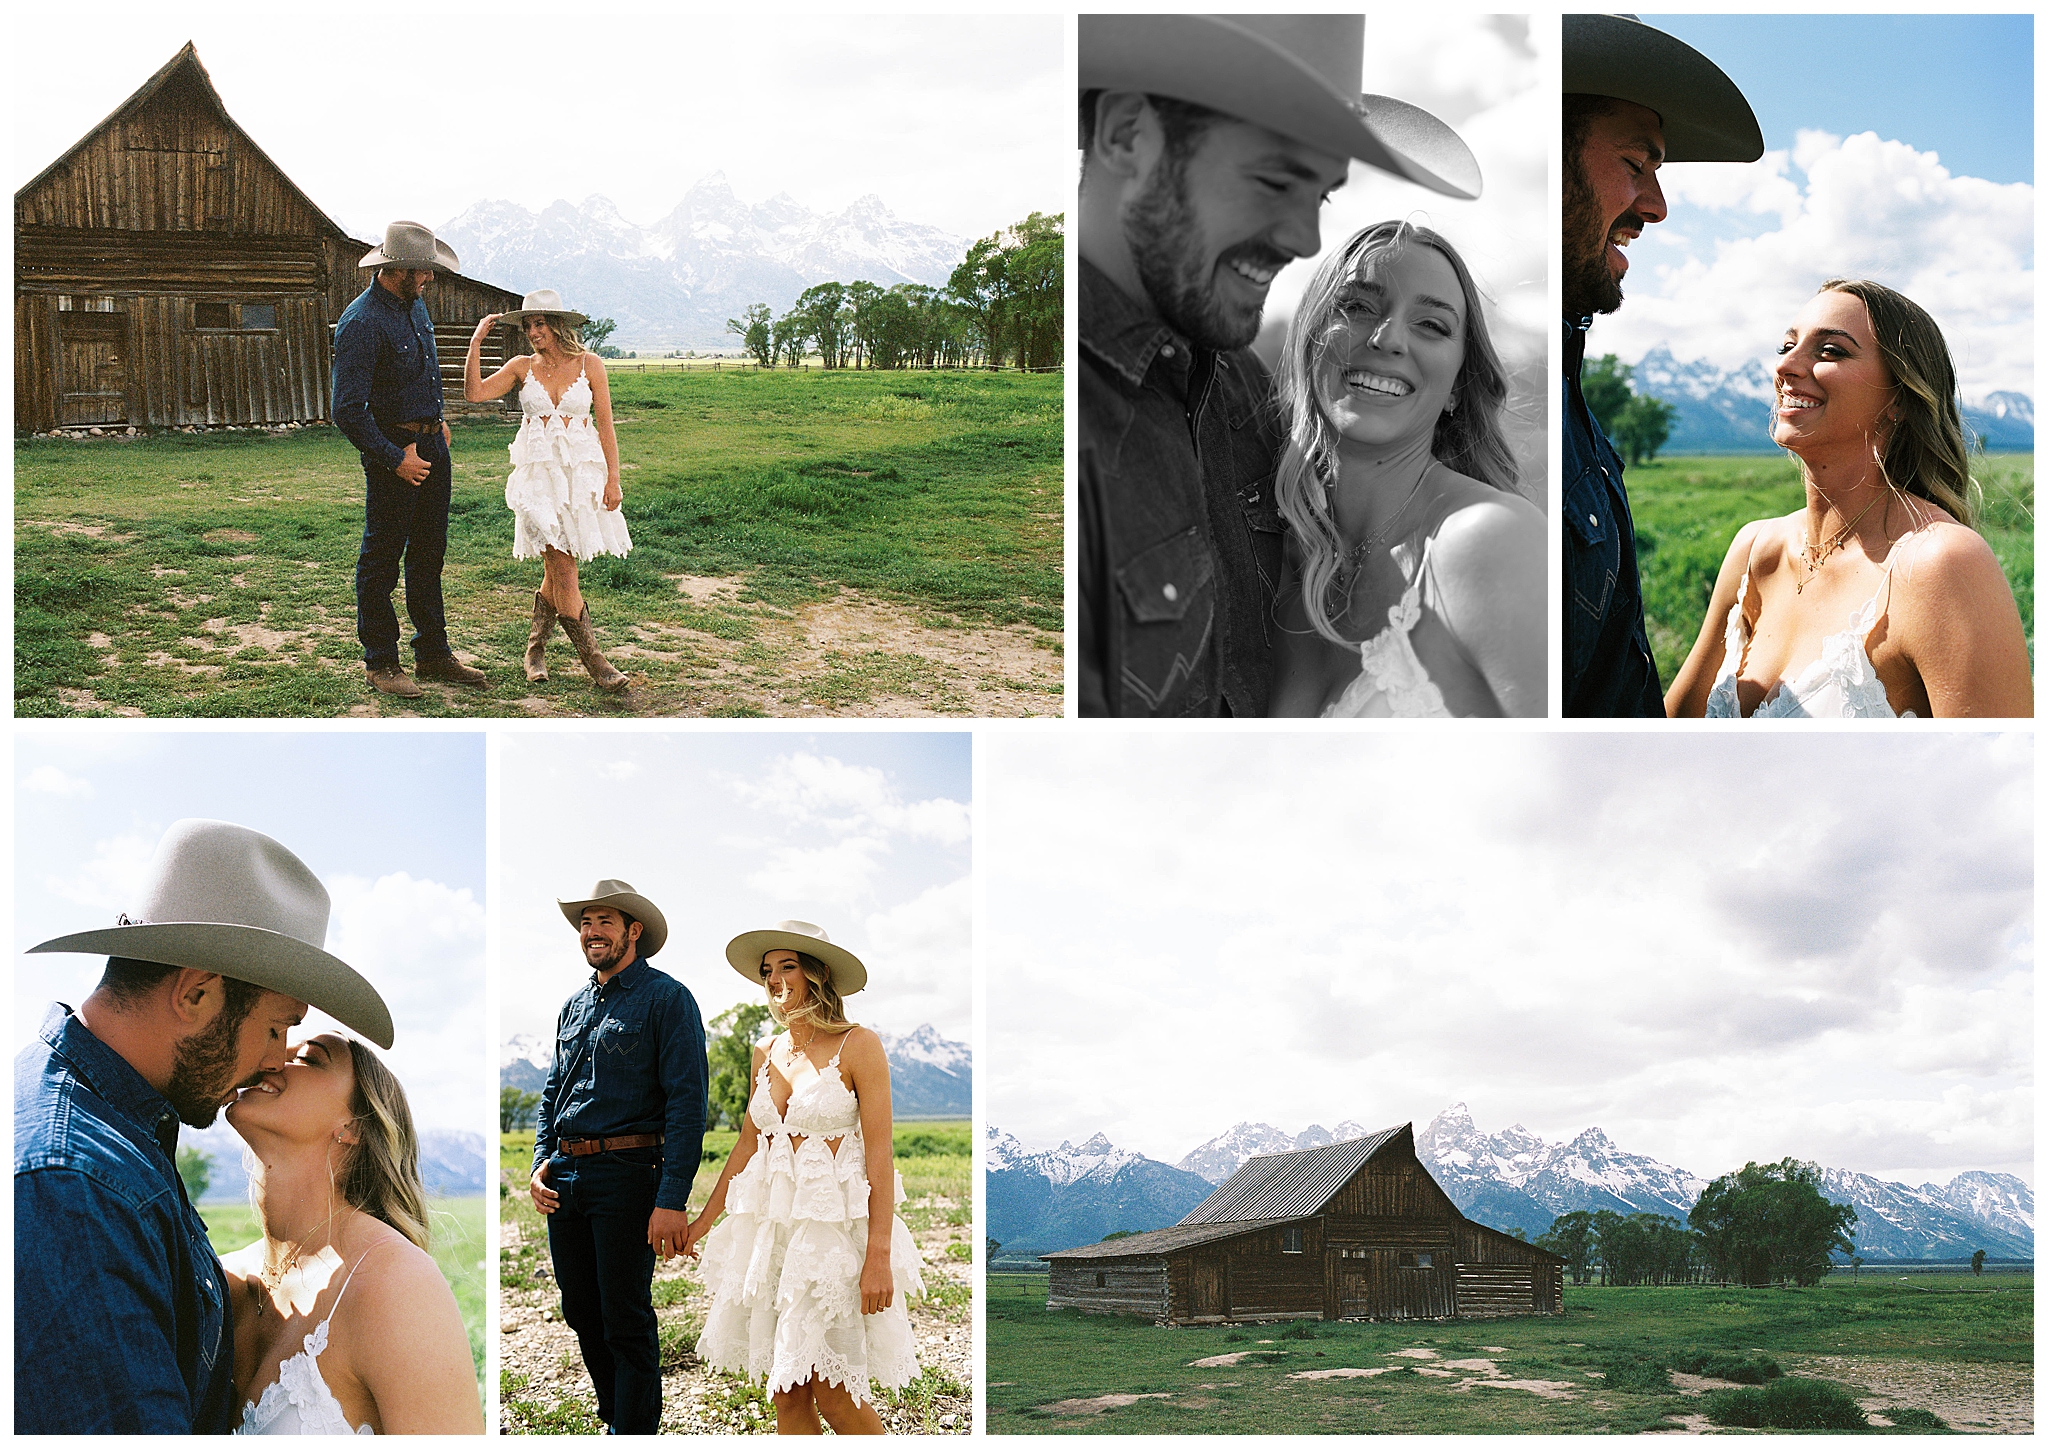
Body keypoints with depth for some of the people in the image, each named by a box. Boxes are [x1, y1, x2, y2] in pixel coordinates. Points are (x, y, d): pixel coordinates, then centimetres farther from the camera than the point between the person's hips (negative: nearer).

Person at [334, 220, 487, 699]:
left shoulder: (415, 303, 6)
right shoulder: (362, 323, -21)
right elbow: (348, 412, -24)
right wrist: (395, 461, -20)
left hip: (432, 444, 8)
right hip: (394, 448, -8)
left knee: (429, 552, 15)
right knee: (381, 557, 1)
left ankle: (433, 653, 24)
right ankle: (380, 664, 9)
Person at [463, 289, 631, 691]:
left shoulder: (589, 365, 1)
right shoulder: (523, 367, 5)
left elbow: (605, 425, 2)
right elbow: (475, 393, -4)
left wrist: (613, 479, -2)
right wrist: (476, 343, -8)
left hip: (582, 472, 0)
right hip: (538, 473, 0)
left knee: (557, 571, 4)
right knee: (561, 568, -8)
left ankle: (535, 647, 24)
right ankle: (593, 661, -6)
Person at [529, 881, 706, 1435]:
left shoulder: (666, 999, -6)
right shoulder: (575, 1006, 17)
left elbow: (687, 1102, -12)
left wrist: (672, 1200, -19)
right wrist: (542, 1161, 8)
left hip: (626, 1176, -7)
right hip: (564, 1181, 7)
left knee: (626, 1323, -4)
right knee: (582, 1315, 12)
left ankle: (634, 1432, 4)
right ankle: (615, 1419, 26)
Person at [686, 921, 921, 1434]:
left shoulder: (857, 1046, -7)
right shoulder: (767, 1054, 11)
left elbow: (880, 1153, -11)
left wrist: (879, 1255, -17)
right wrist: (703, 1220, 19)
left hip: (835, 1224, -6)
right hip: (772, 1221, 6)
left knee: (833, 1393, -9)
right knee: (786, 1393, 5)